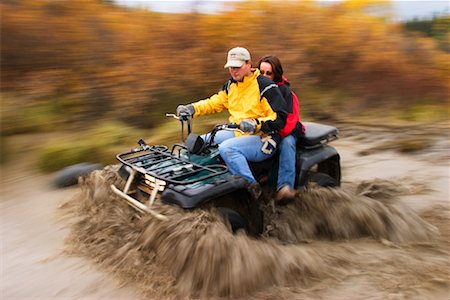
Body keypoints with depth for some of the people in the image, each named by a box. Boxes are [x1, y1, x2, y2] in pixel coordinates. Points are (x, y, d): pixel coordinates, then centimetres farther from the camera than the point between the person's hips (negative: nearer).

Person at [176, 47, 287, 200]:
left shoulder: (265, 86, -11)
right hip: (236, 134, 8)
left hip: (263, 139, -8)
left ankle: (251, 185, -24)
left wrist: (256, 124, -31)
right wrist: (192, 108, -4)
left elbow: (280, 118, -16)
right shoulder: (231, 85, 12)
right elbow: (214, 102, 13)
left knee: (227, 148, -35)